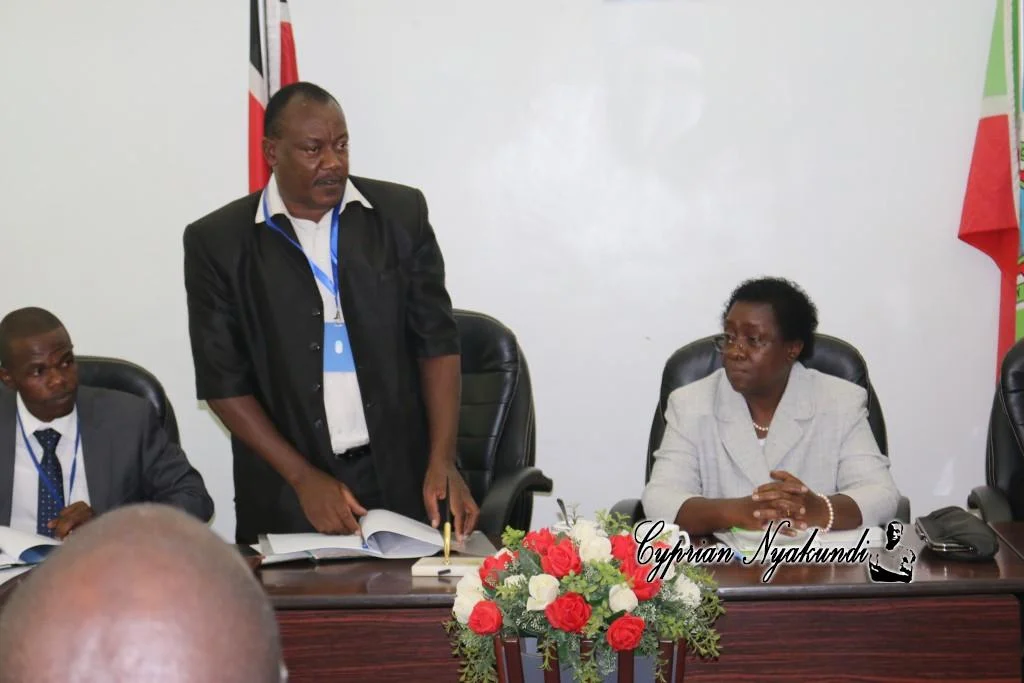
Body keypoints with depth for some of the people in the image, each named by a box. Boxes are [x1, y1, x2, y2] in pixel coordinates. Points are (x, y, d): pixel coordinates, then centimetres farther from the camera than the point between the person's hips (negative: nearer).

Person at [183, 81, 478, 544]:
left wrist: (442, 462, -9)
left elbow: (437, 341, 2)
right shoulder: (218, 241, -3)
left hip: (402, 483, 1)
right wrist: (303, 478, -9)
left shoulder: (401, 214, 2)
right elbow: (222, 382, -2)